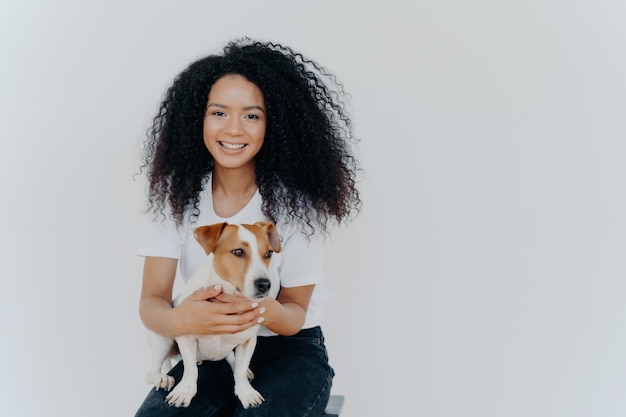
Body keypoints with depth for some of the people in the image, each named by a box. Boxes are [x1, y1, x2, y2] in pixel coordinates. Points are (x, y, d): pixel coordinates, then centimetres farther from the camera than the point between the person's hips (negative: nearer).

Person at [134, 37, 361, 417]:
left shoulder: (295, 200, -14)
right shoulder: (175, 193, -8)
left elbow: (296, 312, -10)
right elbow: (151, 302, -12)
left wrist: (268, 312, -35)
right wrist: (179, 320, -37)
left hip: (289, 349, -1)